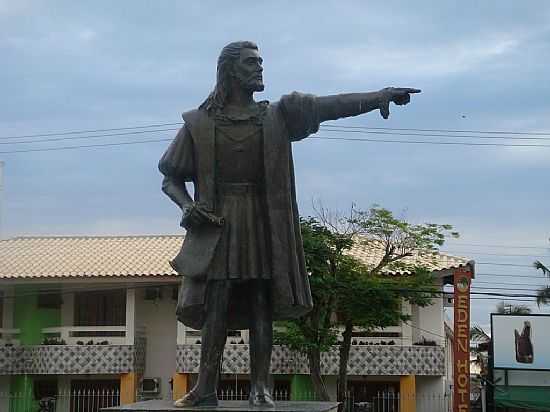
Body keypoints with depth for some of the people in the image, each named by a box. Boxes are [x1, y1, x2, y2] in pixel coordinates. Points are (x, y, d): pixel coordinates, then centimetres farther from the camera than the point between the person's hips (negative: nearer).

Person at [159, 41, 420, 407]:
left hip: (263, 221, 1)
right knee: (216, 305, -6)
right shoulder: (200, 122, 8)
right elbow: (171, 179, 10)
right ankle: (206, 387, -3)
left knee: (261, 304, -2)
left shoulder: (276, 116, 10)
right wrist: (187, 205, -11)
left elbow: (329, 106, -3)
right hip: (218, 223, -1)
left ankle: (261, 387, -1)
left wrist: (380, 95, -16)